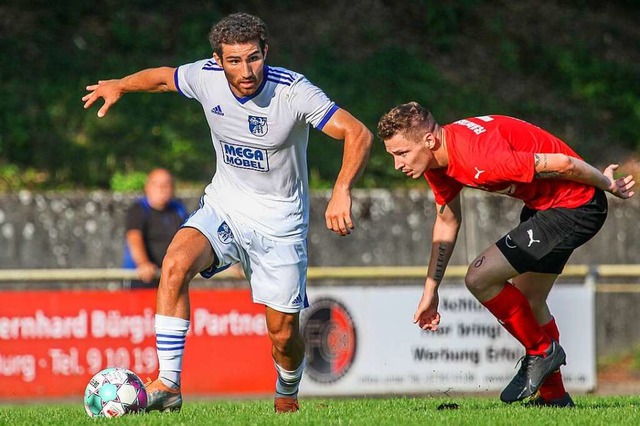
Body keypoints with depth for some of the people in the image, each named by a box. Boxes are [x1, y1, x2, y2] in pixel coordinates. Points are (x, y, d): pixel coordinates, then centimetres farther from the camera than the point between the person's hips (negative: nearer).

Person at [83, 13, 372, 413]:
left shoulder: (293, 90, -23)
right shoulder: (205, 77, -11)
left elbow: (359, 135, -28)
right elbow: (163, 77, 13)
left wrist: (342, 193, -41)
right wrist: (119, 86, 16)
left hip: (279, 221, -2)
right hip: (222, 205, 3)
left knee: (283, 334, 1)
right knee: (176, 264, -28)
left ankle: (287, 396, 37)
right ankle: (168, 385, -23)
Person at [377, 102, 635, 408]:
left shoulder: (478, 158, -33)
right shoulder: (438, 158, -3)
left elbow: (562, 164, -25)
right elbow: (447, 221, 14)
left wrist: (606, 185, -8)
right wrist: (430, 292, 17)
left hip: (574, 206, -10)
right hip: (542, 205, 10)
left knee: (480, 278, -13)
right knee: (528, 302, 19)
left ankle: (541, 350, 6)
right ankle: (554, 397, 32)